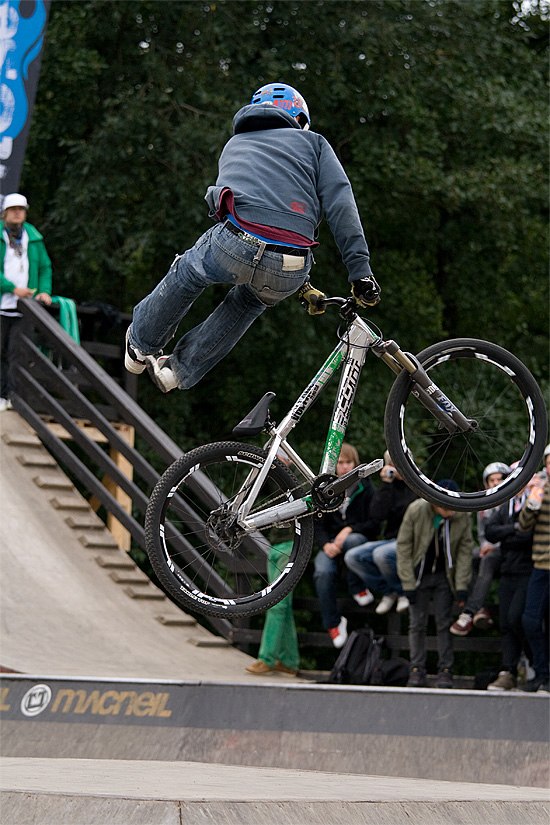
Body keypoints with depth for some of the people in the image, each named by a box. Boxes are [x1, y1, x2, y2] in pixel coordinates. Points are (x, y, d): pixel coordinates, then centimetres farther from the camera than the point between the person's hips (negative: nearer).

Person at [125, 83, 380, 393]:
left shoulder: (234, 146, 33)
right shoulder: (313, 142, 24)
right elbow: (340, 204, 8)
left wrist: (303, 286, 34)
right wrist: (361, 272, 3)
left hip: (234, 250, 1)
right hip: (287, 274, -1)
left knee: (189, 271, 35)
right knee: (254, 298, 34)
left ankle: (141, 346, 51)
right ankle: (181, 369, 41)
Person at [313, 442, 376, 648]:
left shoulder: (365, 488, 6)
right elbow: (318, 525, 6)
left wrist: (350, 529, -15)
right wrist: (326, 545, -14)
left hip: (358, 537, -1)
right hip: (331, 544, 1)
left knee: (351, 541, -41)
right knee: (323, 572, -32)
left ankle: (358, 588, -18)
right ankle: (333, 623, -18)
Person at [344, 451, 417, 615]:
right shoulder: (391, 487, 13)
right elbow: (376, 515, -4)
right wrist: (385, 485, -7)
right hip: (391, 539, 6)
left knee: (381, 554, -35)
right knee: (352, 557, -12)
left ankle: (403, 593, -10)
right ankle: (388, 591, 1)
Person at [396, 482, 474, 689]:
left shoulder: (463, 517, -14)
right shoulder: (416, 511, -19)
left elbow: (465, 550, -5)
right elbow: (403, 546, -12)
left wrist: (461, 585, -10)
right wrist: (408, 584, -13)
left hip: (444, 576, 1)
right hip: (419, 574, -1)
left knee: (444, 623, -1)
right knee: (417, 623, -2)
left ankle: (445, 671, 3)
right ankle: (417, 670, 3)